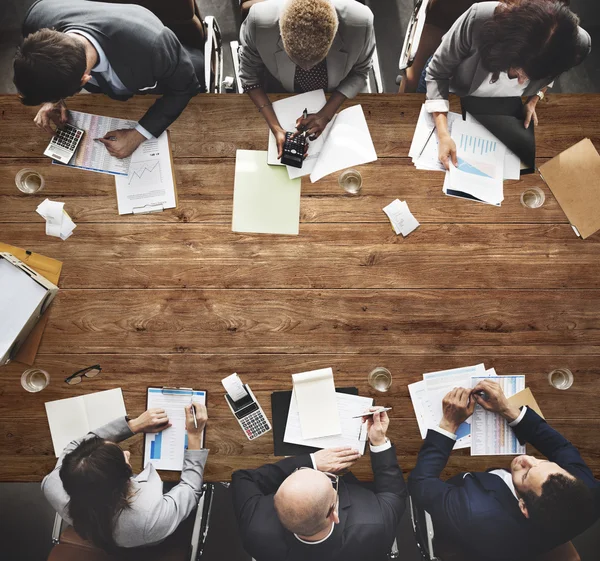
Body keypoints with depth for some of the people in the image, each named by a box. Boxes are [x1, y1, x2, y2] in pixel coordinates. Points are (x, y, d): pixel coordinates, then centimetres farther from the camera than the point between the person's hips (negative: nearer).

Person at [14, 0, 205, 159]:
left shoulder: (150, 44, -50)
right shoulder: (38, 17, -34)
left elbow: (183, 86, -29)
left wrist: (138, 135, -35)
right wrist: (51, 97, -25)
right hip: (109, 82, 4)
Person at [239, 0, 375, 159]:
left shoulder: (359, 21, -37)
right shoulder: (260, 20, -38)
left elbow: (359, 73, -17)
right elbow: (249, 75, -20)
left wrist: (326, 114, -31)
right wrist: (276, 128, -32)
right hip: (281, 98, 0)